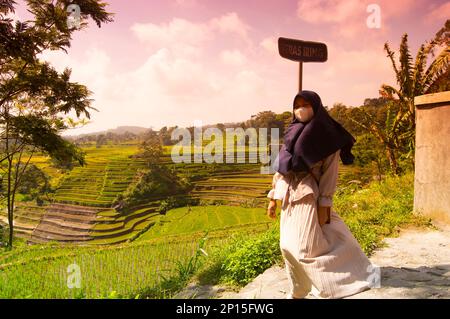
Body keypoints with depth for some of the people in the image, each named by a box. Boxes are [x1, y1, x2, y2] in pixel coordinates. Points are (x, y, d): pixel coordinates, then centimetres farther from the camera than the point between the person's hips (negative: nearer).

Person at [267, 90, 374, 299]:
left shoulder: (327, 135, -4)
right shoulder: (292, 135, 12)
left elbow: (330, 172, -8)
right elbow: (280, 168, 13)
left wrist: (324, 205, -15)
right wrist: (273, 198, 10)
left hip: (309, 198, -6)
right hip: (289, 197, 6)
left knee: (307, 249, -9)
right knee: (288, 247, 8)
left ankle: (330, 289, 9)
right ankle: (298, 292, 25)